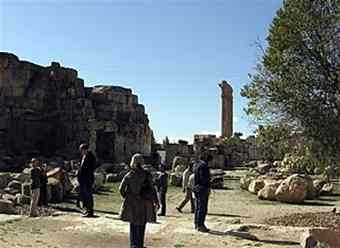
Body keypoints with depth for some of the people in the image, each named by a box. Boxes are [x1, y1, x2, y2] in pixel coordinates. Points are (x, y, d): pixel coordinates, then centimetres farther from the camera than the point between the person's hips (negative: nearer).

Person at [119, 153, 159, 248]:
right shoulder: (146, 175, -10)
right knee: (141, 226, 12)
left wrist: (126, 197, 14)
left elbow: (121, 189, -2)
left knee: (133, 225, 15)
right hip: (144, 203, -1)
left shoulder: (128, 175, -4)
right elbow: (152, 189, -8)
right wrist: (156, 202, 0)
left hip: (131, 203, 2)